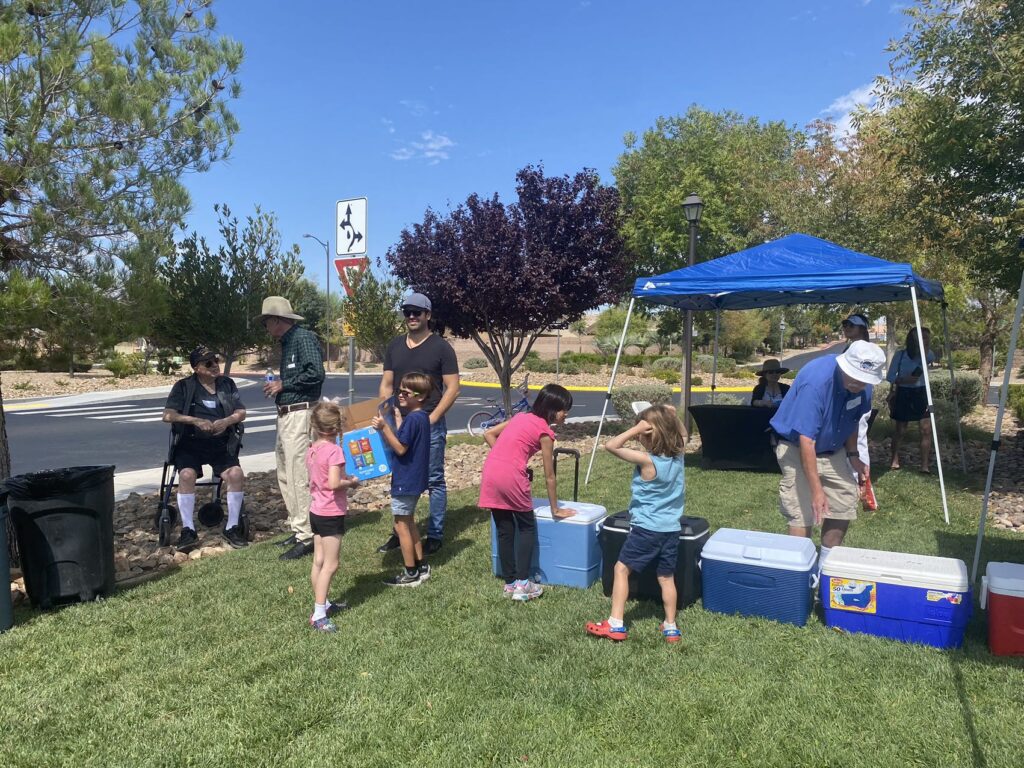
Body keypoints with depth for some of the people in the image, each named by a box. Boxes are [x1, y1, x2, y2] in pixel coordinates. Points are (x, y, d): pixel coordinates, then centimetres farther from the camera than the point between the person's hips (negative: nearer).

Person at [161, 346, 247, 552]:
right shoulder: (183, 386, 7)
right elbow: (168, 415, -4)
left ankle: (232, 527, -11)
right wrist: (196, 421, -18)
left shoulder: (227, 384, 14)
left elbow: (241, 413, 8)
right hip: (190, 443, -1)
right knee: (187, 474, -30)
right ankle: (188, 530, -17)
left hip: (221, 443, 1)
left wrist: (226, 421, -13)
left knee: (235, 473, -25)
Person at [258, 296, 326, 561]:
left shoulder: (304, 338, -11)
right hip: (285, 416, 10)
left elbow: (315, 373, -21)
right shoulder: (287, 342, 19)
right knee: (285, 477, 15)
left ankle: (306, 537, -1)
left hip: (300, 416, -10)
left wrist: (283, 384, -12)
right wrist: (277, 385, 3)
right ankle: (297, 528, 26)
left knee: (299, 477, -8)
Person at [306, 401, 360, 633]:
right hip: (331, 514, -8)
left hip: (316, 511, 8)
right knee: (330, 565, -2)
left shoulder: (312, 450, 6)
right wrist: (351, 482, -10)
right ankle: (319, 616, -1)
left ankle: (323, 604, 30)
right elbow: (334, 483, -28)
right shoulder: (334, 450, -19)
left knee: (319, 562, 17)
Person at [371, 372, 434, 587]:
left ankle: (411, 575, 10)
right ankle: (421, 566, 28)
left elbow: (400, 448, -22)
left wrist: (384, 428, -26)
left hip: (405, 480, -10)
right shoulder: (422, 417, 9)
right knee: (409, 522, 21)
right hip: (415, 479, 10)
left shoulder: (412, 419, -20)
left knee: (401, 525, 1)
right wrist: (398, 419, 11)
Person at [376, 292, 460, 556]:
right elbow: (386, 384, 13)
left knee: (434, 481, 2)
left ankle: (435, 535, 12)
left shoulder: (441, 347, -4)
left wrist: (432, 418, -14)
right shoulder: (395, 346, 10)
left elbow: (452, 388, -7)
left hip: (430, 424, -5)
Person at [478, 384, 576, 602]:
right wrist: (555, 509, 14)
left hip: (490, 473, 6)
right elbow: (549, 476, 6)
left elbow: (488, 434, 21)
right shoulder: (545, 431, 2)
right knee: (527, 528, 11)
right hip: (511, 477, -6)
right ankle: (522, 584, 7)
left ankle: (510, 582, 23)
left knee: (504, 530, 15)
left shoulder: (521, 416, 20)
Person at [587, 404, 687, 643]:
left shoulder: (646, 460, -21)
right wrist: (671, 415, 4)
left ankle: (616, 625, 6)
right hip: (671, 529, 6)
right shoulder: (678, 455, -4)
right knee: (666, 577, 16)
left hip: (646, 528, -6)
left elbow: (611, 445, -22)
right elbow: (682, 434, 19)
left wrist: (636, 428, -23)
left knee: (621, 569, 5)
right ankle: (671, 627, 23)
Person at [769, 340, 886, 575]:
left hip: (833, 448, 7)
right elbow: (806, 441, -34)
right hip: (797, 447, -7)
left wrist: (852, 455, 3)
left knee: (846, 501, 5)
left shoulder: (862, 385, -11)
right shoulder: (816, 382, -34)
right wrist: (817, 490, -34)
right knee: (802, 511, -13)